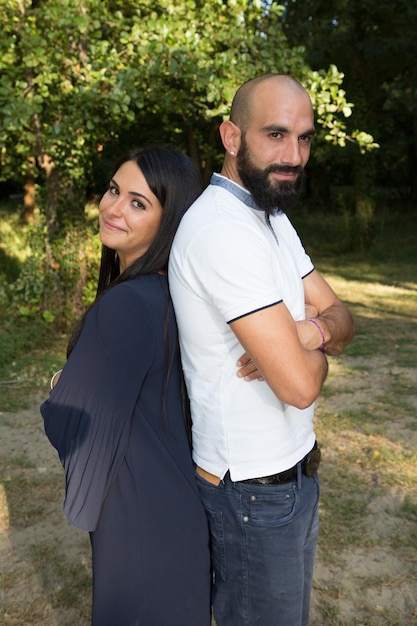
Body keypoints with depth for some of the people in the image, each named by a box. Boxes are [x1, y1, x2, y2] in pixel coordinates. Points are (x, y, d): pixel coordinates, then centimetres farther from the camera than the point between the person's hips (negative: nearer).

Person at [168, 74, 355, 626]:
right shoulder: (223, 229, -26)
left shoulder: (273, 219, 7)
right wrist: (318, 347, -7)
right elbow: (299, 385, -30)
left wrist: (312, 329, -17)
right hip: (254, 491, -9)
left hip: (294, 471, 9)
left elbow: (342, 319, 6)